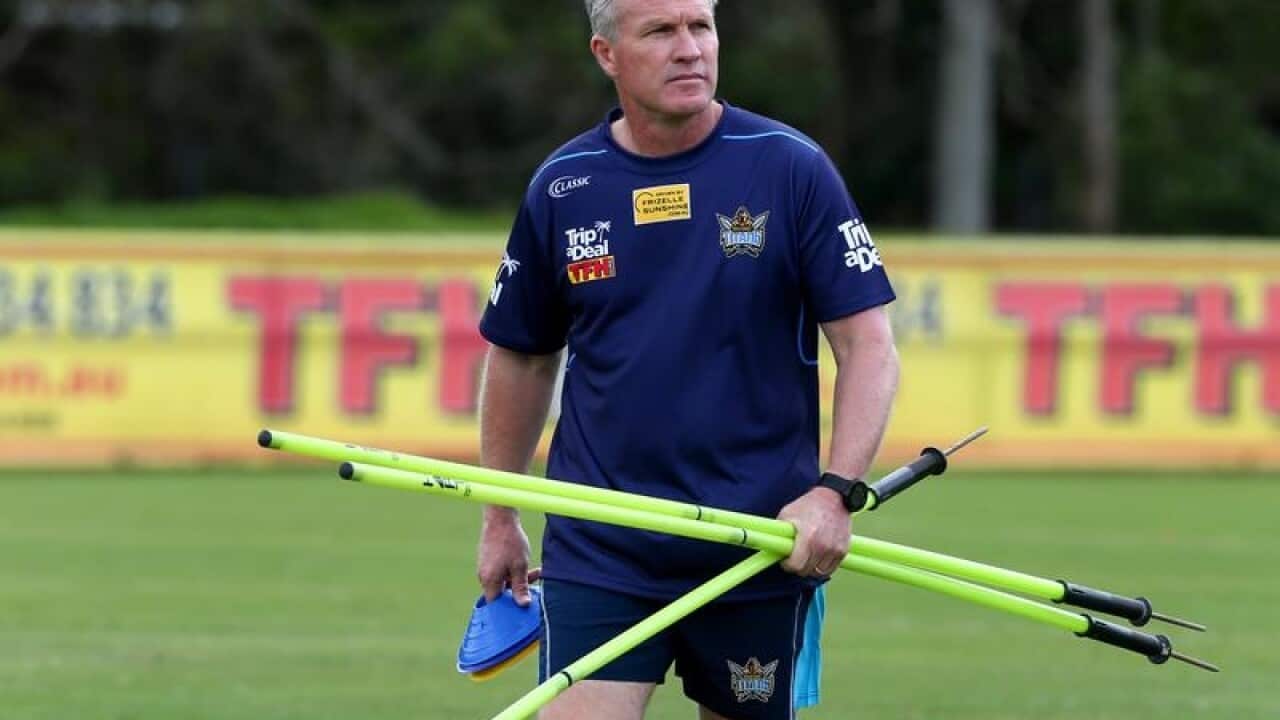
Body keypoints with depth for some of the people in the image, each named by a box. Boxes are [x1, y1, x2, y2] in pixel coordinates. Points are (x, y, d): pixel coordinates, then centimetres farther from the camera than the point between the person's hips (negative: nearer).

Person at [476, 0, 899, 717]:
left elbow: (868, 345, -5)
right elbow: (522, 358, 17)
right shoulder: (560, 187, 4)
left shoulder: (791, 168, -4)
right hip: (597, 551, 1)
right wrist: (500, 518, 20)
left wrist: (835, 493, -18)